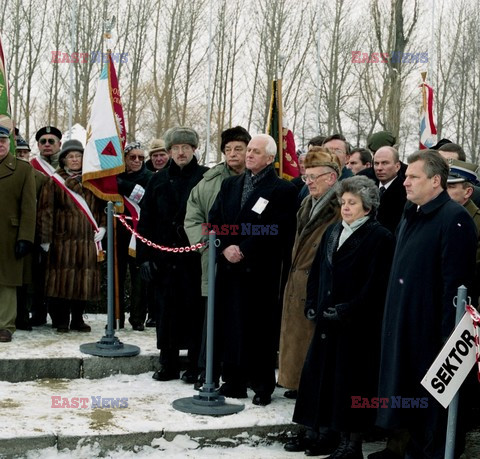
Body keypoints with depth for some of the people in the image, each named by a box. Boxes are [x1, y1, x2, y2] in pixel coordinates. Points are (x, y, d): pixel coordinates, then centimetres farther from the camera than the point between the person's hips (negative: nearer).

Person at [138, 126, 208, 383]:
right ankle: (168, 365, 18)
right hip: (164, 257, 3)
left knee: (195, 311, 2)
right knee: (166, 311, 7)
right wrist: (145, 257, 3)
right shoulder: (158, 181, 11)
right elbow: (146, 222, 10)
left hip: (195, 257, -3)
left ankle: (196, 366, 13)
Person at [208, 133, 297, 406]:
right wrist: (225, 247, -6)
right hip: (229, 268, 5)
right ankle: (234, 381, 18)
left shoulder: (283, 190, -2)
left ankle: (263, 385, 12)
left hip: (260, 271, -5)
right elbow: (214, 220, 10)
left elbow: (278, 233, -11)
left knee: (260, 328, 0)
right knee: (230, 325, 7)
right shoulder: (230, 185, 17)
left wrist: (244, 250, -12)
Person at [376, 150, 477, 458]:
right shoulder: (411, 214, 13)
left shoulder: (454, 218, -15)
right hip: (403, 324, 9)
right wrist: (393, 315, 17)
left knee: (434, 396, 3)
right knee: (408, 387, 16)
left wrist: (449, 333, -21)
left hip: (431, 327, -9)